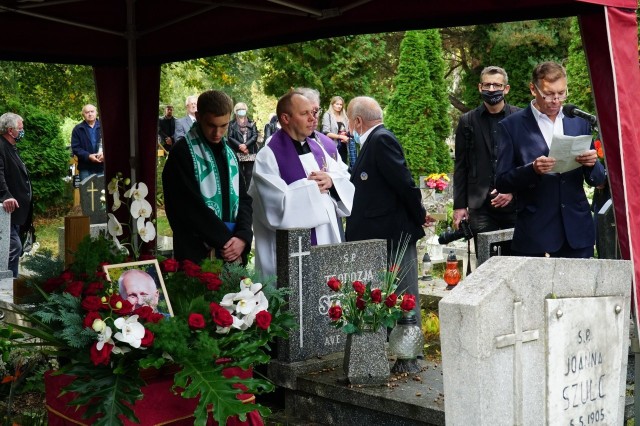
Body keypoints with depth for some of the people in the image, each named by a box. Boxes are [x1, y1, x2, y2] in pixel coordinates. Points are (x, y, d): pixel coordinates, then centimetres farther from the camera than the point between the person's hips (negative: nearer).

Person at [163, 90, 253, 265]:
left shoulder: (229, 154, 13)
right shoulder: (182, 152, -7)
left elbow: (243, 199, 9)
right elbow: (192, 207, -14)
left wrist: (243, 237, -8)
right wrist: (226, 240, -12)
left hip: (233, 252, 6)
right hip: (197, 254, -5)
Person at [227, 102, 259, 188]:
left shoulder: (251, 123, 13)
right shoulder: (232, 124, 9)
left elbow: (255, 136, 1)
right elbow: (230, 137, 0)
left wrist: (246, 145, -12)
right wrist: (240, 146, -13)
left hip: (250, 153, 1)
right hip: (237, 153, -1)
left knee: (249, 175, -1)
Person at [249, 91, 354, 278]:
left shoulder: (317, 148, 11)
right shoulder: (269, 156, -11)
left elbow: (345, 177, 13)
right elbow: (278, 203, -20)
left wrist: (331, 180, -9)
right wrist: (312, 186, -11)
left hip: (327, 238, 7)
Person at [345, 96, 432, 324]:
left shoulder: (382, 139, -13)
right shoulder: (373, 141, 16)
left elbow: (404, 182, -16)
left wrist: (419, 215, -7)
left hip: (393, 236, -10)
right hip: (378, 236, 10)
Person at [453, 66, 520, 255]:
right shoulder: (468, 121, 9)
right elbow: (461, 167, 8)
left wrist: (514, 190, -8)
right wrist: (459, 205, 3)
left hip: (515, 202, 0)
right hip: (481, 206, 0)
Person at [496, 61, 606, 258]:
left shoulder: (579, 123, 10)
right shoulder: (511, 126, -2)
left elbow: (597, 180, 12)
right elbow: (502, 183, -4)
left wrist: (592, 164, -11)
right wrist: (532, 169, -22)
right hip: (534, 236, -3)